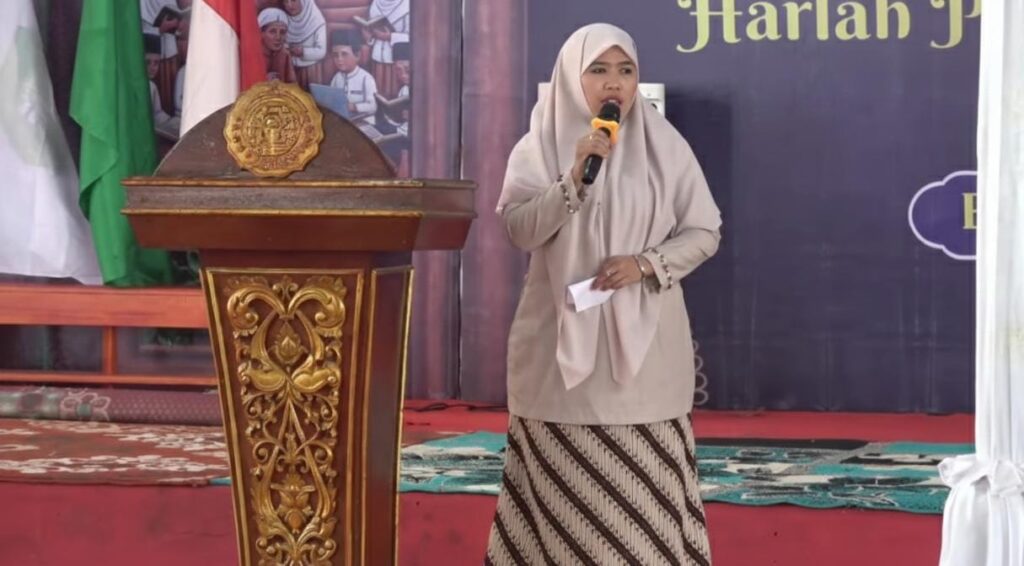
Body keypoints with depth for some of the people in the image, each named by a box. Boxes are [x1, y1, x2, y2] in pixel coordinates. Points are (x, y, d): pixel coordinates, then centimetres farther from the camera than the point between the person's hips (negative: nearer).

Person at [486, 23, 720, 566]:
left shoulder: (665, 146, 5)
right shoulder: (539, 146, 4)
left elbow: (704, 232, 5)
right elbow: (519, 230, -6)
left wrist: (646, 263, -11)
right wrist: (575, 178, -18)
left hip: (645, 339, 0)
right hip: (562, 336, 0)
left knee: (643, 480, -3)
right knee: (566, 481, -1)